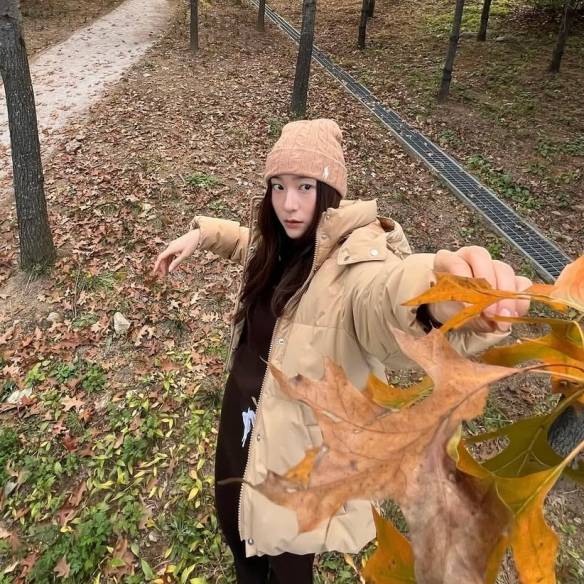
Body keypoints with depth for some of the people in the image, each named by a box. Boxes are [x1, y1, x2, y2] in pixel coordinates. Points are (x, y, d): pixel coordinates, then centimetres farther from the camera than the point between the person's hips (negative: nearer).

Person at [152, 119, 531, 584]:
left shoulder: (356, 259, -29)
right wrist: (200, 234, 9)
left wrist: (441, 292, -75)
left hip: (301, 448, -7)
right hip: (243, 422, 7)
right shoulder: (282, 244, -5)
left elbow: (389, 291, -54)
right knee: (235, 530, 31)